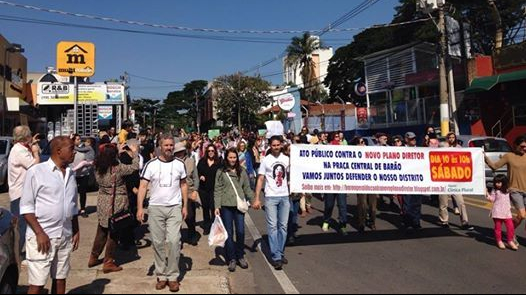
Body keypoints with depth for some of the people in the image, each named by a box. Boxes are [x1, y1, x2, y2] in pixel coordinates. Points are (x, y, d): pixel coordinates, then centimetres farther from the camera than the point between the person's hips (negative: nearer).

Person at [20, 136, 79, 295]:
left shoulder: (70, 174, 10)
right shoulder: (36, 171, -8)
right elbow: (26, 206, -9)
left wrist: (76, 231, 11)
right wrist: (39, 233, -15)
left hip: (65, 236, 5)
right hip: (42, 236, -5)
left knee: (60, 279, 12)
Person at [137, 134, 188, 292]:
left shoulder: (179, 164, 4)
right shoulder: (151, 165, -1)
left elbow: (183, 185, 10)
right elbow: (143, 187, -1)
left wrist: (185, 206, 5)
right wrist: (140, 208, -9)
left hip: (175, 208, 0)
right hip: (155, 208, 0)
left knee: (174, 241, -7)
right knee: (158, 243, 7)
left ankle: (172, 276, 6)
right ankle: (161, 275, 20)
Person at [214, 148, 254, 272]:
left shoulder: (242, 171, 10)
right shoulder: (221, 172, 3)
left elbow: (247, 188, 13)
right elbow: (217, 190, 1)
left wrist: (253, 200, 3)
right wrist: (217, 206, -6)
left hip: (239, 205, 2)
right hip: (226, 206, -1)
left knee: (240, 231, 1)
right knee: (229, 233, 4)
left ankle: (240, 256, 18)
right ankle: (231, 259, 14)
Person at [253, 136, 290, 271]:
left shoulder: (286, 159, 7)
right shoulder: (266, 160, -2)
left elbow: (289, 176, 14)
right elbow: (260, 179, -3)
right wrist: (257, 198, -9)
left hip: (285, 196, 4)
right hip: (271, 197, -3)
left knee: (283, 226, 9)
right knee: (272, 226, -5)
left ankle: (281, 253, 21)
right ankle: (276, 257, -1)